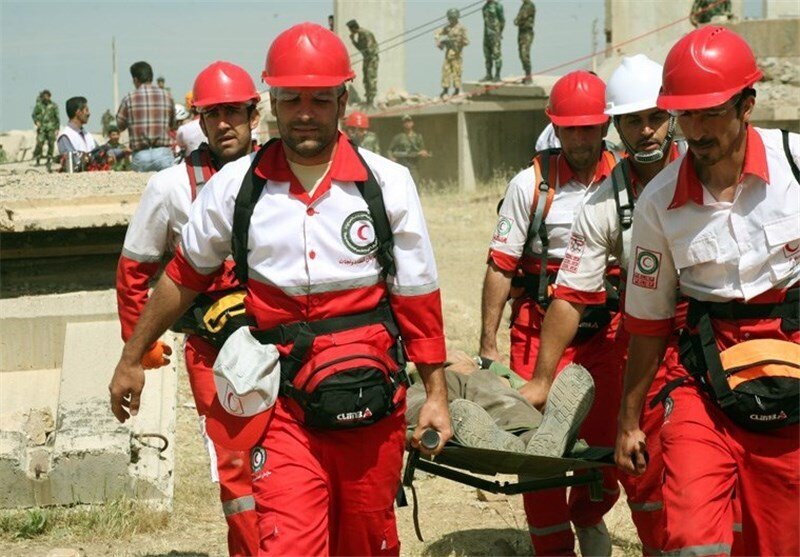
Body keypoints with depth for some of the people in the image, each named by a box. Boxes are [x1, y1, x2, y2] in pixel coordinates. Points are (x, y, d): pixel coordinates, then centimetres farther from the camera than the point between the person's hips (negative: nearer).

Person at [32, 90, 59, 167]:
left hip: (51, 128, 1)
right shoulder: (39, 105, 5)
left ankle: (49, 159, 7)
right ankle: (37, 160, -7)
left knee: (51, 143, -2)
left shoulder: (53, 106, 3)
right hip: (41, 127, -1)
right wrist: (36, 121, -9)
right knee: (39, 143, -10)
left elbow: (57, 117, 6)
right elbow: (34, 115, 10)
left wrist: (57, 128, 2)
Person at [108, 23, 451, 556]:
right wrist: (132, 359, 19)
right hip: (283, 408, -1)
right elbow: (185, 277, 13)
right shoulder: (235, 186, -1)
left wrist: (437, 394, 4)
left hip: (372, 400, 1)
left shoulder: (388, 182, -2)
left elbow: (418, 296, 4)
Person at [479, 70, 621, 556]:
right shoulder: (531, 185, -2)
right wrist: (488, 344, -4)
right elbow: (501, 267, -2)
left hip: (606, 330, 1)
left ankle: (588, 516, 34)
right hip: (540, 328, -1)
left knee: (607, 441, 3)